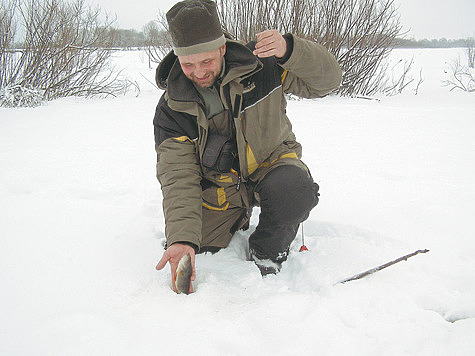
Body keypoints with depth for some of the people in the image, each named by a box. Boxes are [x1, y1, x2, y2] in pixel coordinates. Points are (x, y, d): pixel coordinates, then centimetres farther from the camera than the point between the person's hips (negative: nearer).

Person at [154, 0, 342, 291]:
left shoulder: (259, 64, -17)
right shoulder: (171, 111, -15)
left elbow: (326, 80, -14)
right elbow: (178, 177, -22)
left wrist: (289, 49, -35)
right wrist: (182, 238, -37)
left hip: (271, 161, -1)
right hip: (219, 185, 2)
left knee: (296, 191, -35)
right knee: (196, 248, -10)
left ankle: (267, 253, -4)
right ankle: (238, 218, 23)